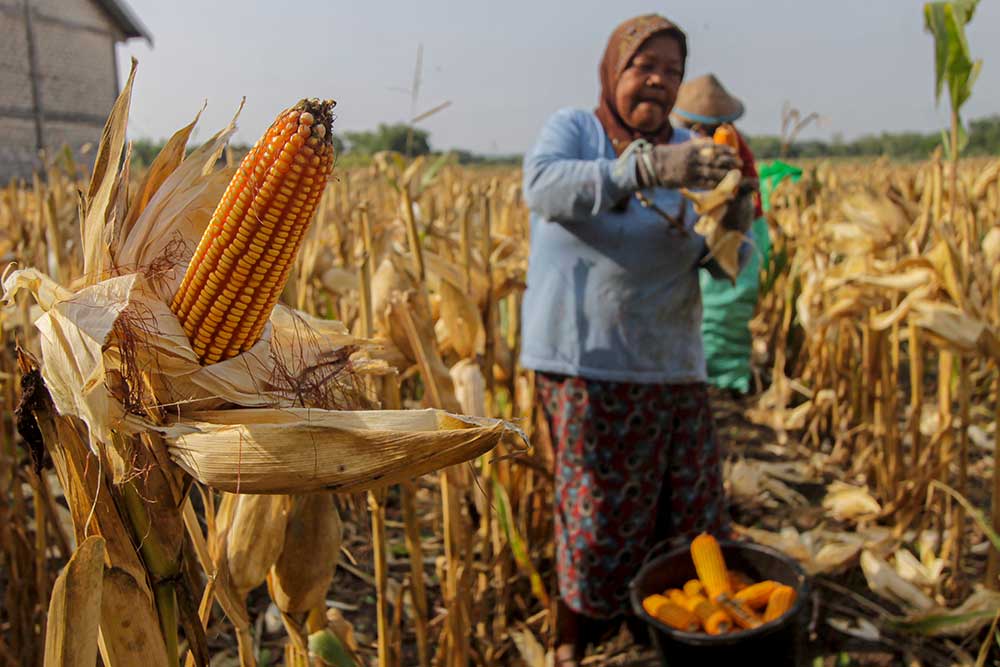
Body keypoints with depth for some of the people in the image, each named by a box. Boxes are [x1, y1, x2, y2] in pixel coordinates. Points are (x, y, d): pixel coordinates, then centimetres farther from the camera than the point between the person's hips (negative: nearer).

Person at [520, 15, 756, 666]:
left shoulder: (688, 149, 12)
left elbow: (720, 266, 8)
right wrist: (645, 168, -34)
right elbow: (542, 184, -22)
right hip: (588, 361, -4)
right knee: (600, 515, 1)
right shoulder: (573, 127, 2)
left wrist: (733, 229, -16)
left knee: (692, 514, 10)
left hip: (673, 363, 5)